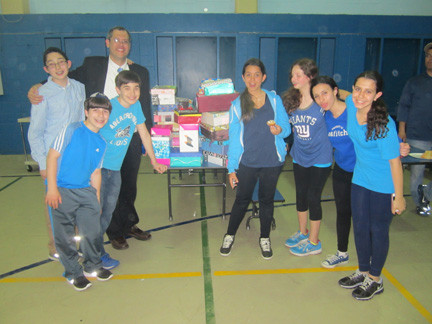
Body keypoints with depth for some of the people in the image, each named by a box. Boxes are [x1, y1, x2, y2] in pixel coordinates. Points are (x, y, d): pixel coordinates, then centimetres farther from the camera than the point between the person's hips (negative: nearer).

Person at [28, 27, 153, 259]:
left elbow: (145, 106, 10)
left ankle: (129, 225, 35)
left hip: (131, 139, 2)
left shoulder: (141, 72, 7)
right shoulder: (92, 65, 1)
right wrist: (36, 87, -13)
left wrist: (148, 135, 5)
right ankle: (115, 232, 25)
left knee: (129, 185, 15)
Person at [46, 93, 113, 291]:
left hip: (86, 191, 5)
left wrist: (97, 198, 12)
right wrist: (52, 188, -14)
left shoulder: (101, 143, 8)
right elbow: (52, 156, -10)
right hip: (62, 191, -5)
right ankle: (73, 272, 23)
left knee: (93, 230, 6)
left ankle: (93, 265, 29)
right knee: (65, 235, 4)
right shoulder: (72, 130, -9)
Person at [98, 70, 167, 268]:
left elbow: (144, 133, 13)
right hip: (98, 166, -6)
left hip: (115, 168, 6)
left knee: (108, 210, 14)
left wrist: (154, 161, 18)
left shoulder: (136, 106, 2)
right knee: (95, 210, -2)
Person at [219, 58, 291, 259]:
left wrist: (279, 130, -20)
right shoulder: (237, 105, 1)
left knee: (267, 200, 13)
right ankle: (230, 235, 30)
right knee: (242, 199, 9)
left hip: (271, 161, 1)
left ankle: (265, 238, 32)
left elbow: (287, 128, 5)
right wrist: (231, 168, -2)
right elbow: (233, 139, 1)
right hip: (247, 162, 0)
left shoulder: (274, 100, 1)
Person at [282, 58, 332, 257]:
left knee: (313, 198, 4)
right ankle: (302, 232, 40)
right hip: (299, 157, 5)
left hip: (319, 158, -5)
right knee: (300, 195, 18)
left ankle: (314, 242, 22)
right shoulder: (290, 99, -3)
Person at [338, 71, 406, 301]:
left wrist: (399, 196, -14)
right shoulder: (351, 103, -11)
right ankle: (363, 271, 38)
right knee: (360, 227, 16)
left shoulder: (384, 124, -27)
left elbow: (394, 161, -20)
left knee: (378, 230, 9)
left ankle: (375, 280, 30)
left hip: (384, 186, -6)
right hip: (360, 179, 6)